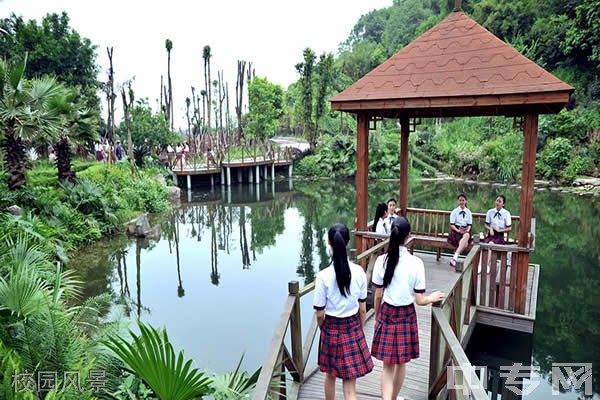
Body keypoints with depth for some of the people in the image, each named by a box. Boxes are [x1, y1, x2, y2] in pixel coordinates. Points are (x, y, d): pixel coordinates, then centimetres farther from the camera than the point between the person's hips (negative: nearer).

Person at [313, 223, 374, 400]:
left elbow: (320, 313, -11)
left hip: (332, 328, -1)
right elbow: (362, 309, -2)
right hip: (353, 328, 1)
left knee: (330, 374, 23)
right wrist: (359, 329, 14)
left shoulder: (323, 276, -19)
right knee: (349, 383, 9)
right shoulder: (359, 272, -12)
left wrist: (325, 329, 10)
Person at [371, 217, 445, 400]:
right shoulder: (416, 263, -15)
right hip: (407, 315, 0)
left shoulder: (381, 260, -11)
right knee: (401, 362, 20)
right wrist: (433, 298, 11)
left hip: (387, 314, 1)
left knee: (388, 365, 9)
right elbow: (419, 300, -10)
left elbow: (378, 296, -5)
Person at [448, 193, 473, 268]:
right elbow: (452, 224, -3)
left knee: (467, 236, -38)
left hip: (465, 232, 2)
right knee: (465, 243, -35)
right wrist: (458, 230, -21)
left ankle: (455, 257, -47)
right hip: (456, 230, -2)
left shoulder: (468, 212, 12)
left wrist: (467, 230, -15)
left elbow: (470, 224, 8)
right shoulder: (454, 211, 4)